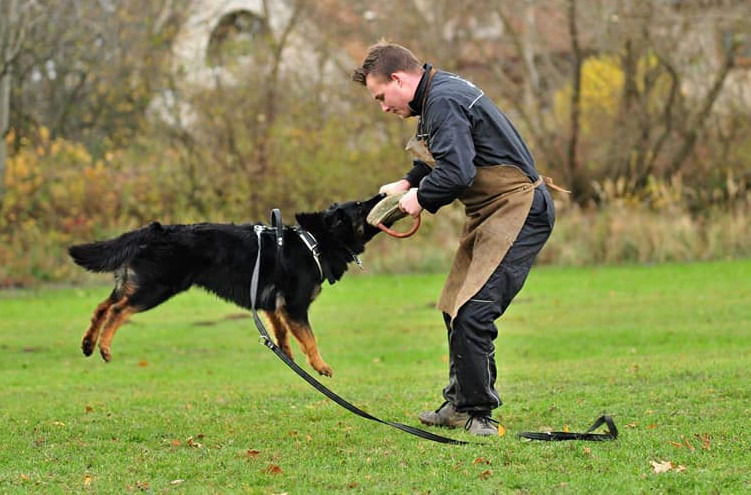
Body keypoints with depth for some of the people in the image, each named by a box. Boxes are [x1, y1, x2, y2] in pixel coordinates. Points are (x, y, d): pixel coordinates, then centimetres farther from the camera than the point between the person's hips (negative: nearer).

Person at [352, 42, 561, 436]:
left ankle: (478, 413, -7)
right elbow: (441, 155, 31)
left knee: (472, 312, -16)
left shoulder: (444, 101, -20)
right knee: (455, 307, 15)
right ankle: (459, 404, 25)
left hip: (517, 211, -11)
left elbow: (457, 171, -30)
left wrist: (422, 198, -12)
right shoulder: (438, 94, 14)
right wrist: (407, 184, 16)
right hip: (490, 212, 11)